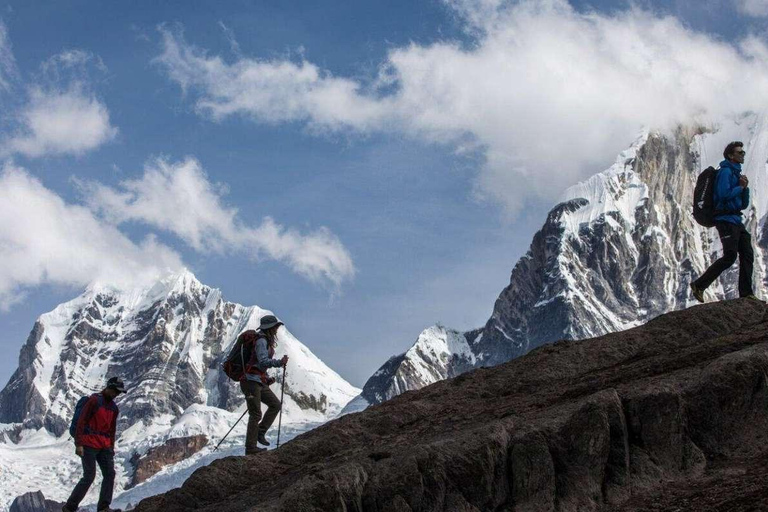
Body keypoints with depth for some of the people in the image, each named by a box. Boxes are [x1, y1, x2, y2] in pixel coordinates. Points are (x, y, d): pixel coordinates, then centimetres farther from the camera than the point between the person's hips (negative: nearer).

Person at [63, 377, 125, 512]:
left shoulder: (114, 408, 15)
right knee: (89, 476, -10)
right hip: (89, 444, -8)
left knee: (110, 474, -5)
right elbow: (81, 422, -12)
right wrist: (79, 444, -17)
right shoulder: (94, 400, -8)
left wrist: (111, 448, 18)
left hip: (104, 446, 8)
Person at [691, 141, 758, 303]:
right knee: (729, 257, -14)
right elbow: (724, 194, -22)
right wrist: (740, 187, -7)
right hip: (726, 220, -9)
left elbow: (744, 205, 21)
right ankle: (699, 285, -8)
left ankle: (746, 293, 0)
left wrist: (745, 188, 4)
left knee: (747, 255, 1)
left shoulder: (736, 173, 22)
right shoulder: (726, 171, -7)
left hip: (736, 220, 9)